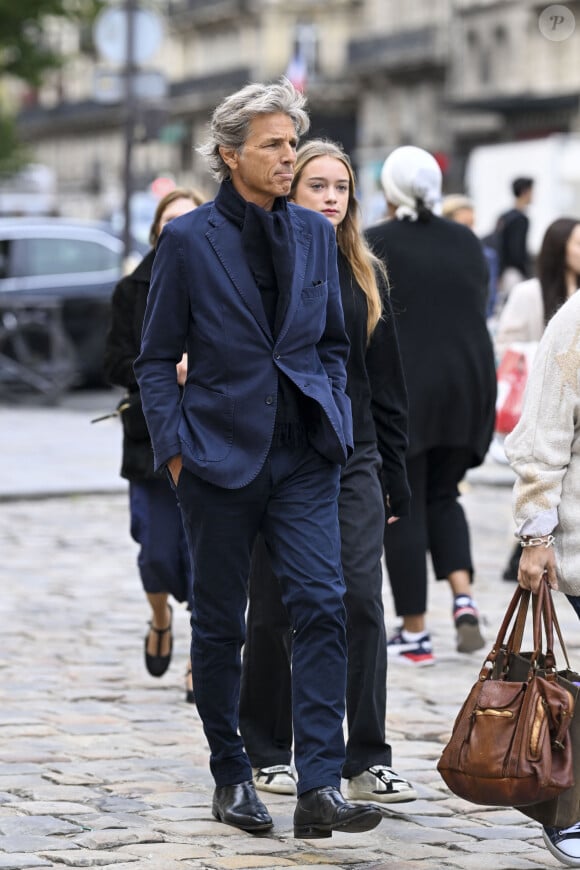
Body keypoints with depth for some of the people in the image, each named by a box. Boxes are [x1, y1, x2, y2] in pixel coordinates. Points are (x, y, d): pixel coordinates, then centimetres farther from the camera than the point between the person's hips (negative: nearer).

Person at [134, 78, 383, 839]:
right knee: (220, 624, 7)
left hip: (304, 457, 2)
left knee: (322, 606, -12)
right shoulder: (188, 241, -4)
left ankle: (320, 790, -15)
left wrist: (337, 427, 5)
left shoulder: (315, 234, 8)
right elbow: (157, 360, 0)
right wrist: (174, 450, -7)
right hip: (221, 457, -2)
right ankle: (231, 777, 23)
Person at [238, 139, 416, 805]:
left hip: (353, 463, 3)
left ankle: (368, 763, -6)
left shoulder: (365, 276, 12)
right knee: (275, 613, 5)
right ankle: (265, 754, 19)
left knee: (362, 603, -8)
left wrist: (393, 473, 10)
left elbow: (386, 382, 14)